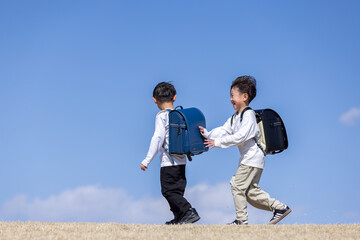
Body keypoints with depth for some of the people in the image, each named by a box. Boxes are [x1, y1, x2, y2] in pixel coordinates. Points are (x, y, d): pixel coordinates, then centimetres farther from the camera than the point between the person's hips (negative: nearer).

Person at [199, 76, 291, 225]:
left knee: (237, 185, -6)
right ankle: (279, 207, 13)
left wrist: (218, 142, -26)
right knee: (251, 191, 10)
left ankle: (241, 220, 1)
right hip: (248, 158, 10)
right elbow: (224, 130, 11)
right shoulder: (235, 117, 16)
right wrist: (208, 134, -4)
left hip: (253, 156, -10)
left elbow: (240, 136, -25)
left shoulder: (248, 115, -15)